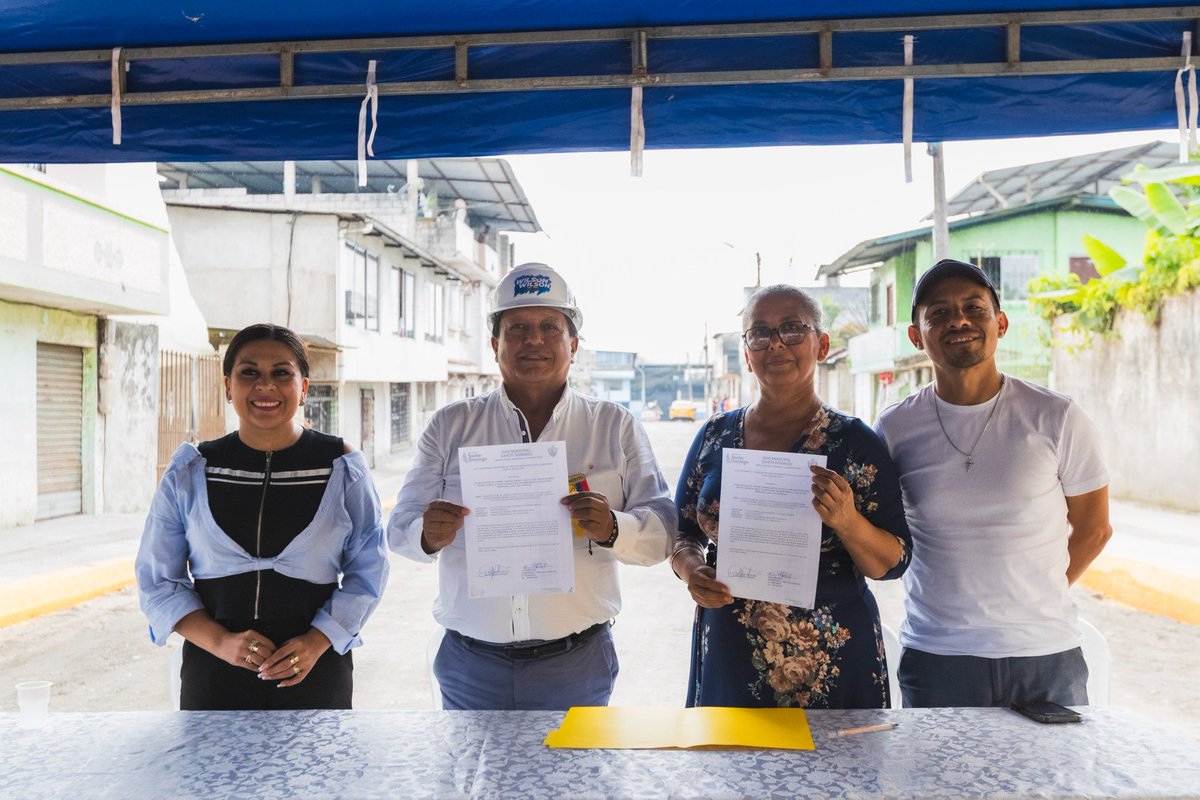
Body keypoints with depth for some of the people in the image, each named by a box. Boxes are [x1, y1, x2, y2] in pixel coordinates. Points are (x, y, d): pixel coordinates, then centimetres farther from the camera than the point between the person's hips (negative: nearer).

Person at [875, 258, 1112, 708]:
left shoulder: (1056, 418, -4)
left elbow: (1093, 529, 7)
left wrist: (1031, 600, 8)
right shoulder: (895, 429, -2)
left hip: (1046, 655, 0)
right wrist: (954, 602, 1)